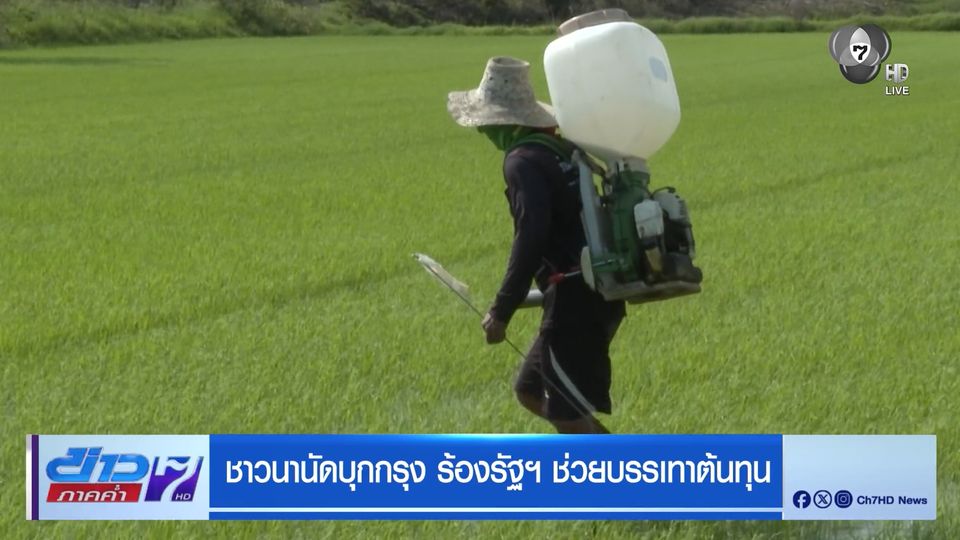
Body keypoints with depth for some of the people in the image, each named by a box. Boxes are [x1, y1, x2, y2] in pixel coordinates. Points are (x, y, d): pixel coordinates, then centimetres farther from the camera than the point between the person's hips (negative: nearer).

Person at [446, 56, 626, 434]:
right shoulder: (561, 149, 14)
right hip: (600, 294, 9)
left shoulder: (523, 161, -12)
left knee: (569, 417, -4)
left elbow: (531, 237, -23)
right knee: (530, 392, 20)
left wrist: (502, 311, -19)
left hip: (574, 300, -9)